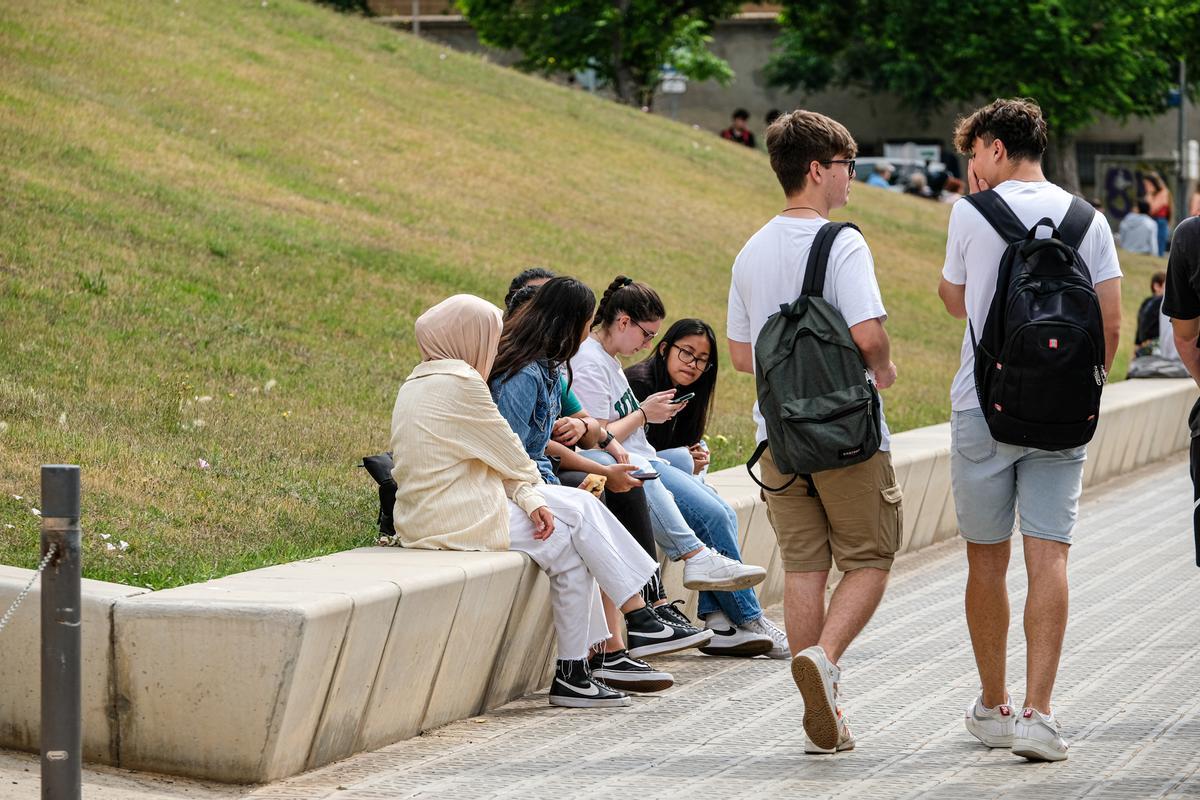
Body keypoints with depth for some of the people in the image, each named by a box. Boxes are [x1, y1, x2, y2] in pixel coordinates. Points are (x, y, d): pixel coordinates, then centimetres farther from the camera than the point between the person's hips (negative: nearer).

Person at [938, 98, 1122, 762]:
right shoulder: (1088, 220, 3)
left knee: (986, 558, 10)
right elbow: (1110, 325, 0)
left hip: (983, 409, -1)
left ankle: (992, 707, 21)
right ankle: (1037, 714, -13)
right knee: (1048, 557, -3)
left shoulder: (972, 215, -2)